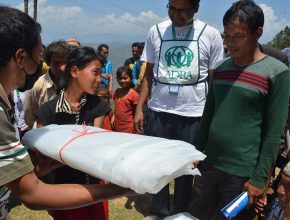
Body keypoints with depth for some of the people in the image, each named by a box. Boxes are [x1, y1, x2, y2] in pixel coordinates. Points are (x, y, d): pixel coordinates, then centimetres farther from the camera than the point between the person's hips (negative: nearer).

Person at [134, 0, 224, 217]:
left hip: (193, 114, -2)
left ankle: (182, 214, 31)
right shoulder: (155, 32, 4)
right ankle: (159, 212, 31)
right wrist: (139, 108, 3)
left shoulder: (211, 35, -2)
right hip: (158, 111, 2)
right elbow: (148, 74, 8)